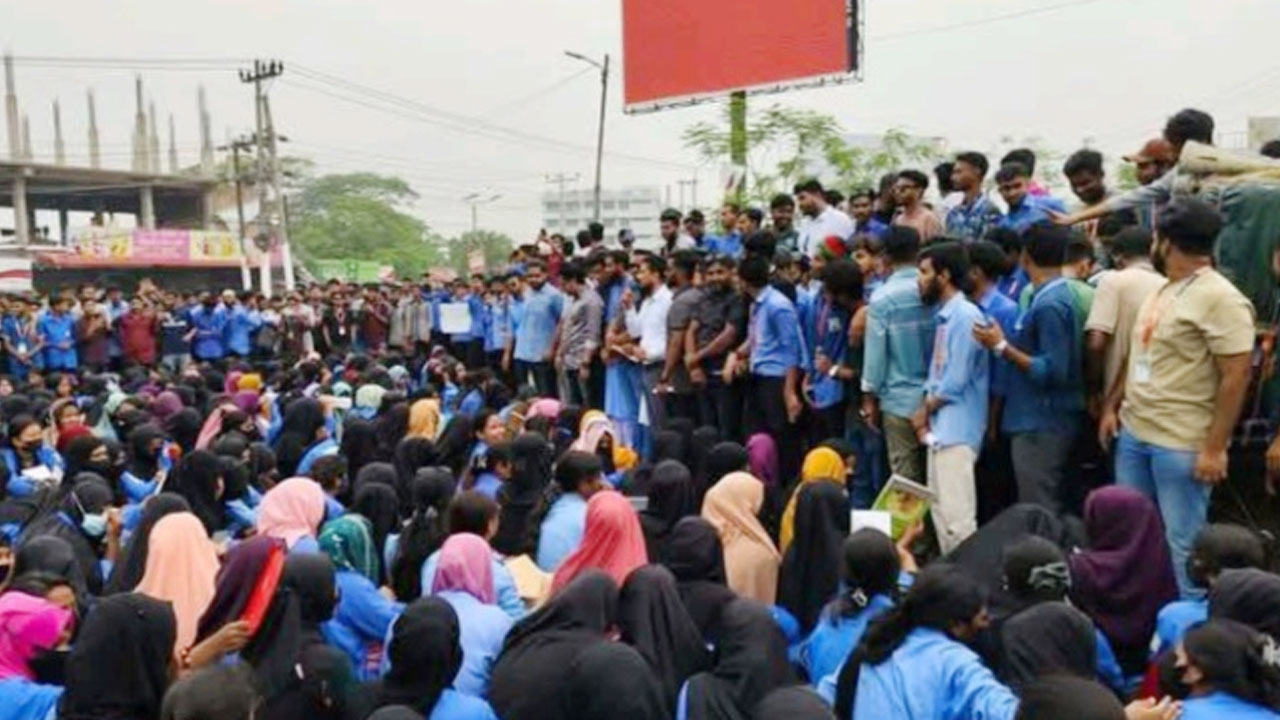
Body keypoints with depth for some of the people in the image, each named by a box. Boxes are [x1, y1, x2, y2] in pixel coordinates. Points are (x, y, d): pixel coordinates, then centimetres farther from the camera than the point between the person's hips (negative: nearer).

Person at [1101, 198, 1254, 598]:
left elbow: (1236, 377, -17)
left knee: (1180, 543, 2)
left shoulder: (1220, 298, -15)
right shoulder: (1163, 291, 12)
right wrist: (1112, 406, 17)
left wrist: (1214, 448, -18)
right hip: (1134, 433, 9)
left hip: (1182, 445, -8)